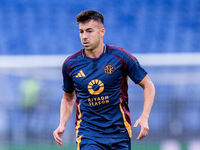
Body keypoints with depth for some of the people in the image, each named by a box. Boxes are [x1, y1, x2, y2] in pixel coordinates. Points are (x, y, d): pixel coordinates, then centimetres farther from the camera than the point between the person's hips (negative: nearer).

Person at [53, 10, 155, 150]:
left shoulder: (120, 57, -6)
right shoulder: (70, 64, 1)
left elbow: (148, 86, 1)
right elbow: (68, 98, 17)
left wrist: (144, 117, -12)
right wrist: (62, 125, 1)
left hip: (119, 133, 0)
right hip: (87, 132, 0)